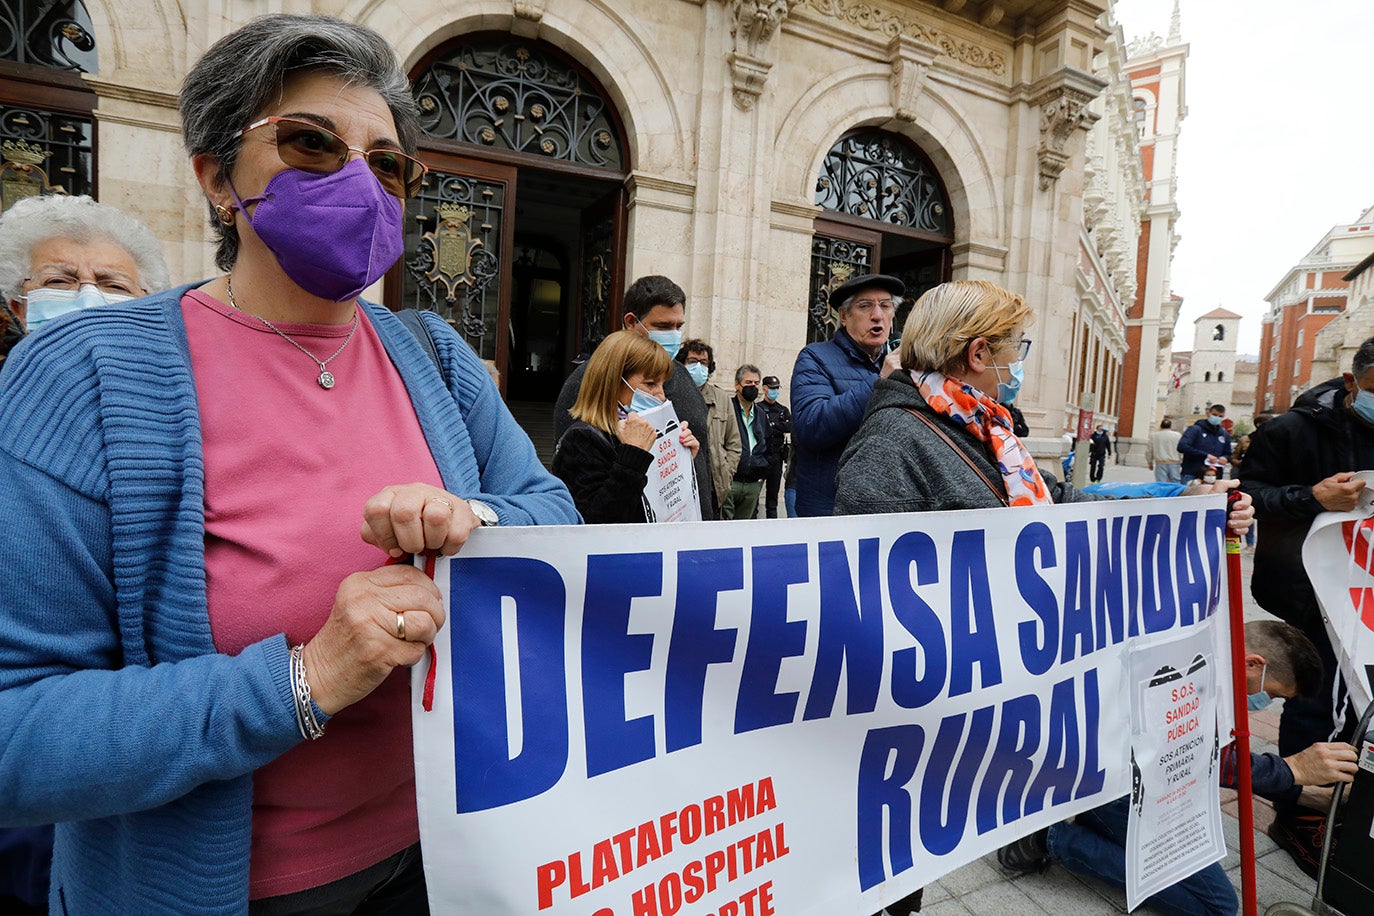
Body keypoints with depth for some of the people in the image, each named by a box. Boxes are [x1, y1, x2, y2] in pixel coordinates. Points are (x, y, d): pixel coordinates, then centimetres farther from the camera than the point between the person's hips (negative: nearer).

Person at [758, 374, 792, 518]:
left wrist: (773, 425, -8)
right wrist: (781, 428, -10)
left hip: (777, 456, 5)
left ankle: (772, 518, 20)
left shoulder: (783, 410, 15)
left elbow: (791, 426, -2)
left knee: (773, 490, 12)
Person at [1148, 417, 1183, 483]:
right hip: (1175, 463, 0)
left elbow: (1150, 451, 6)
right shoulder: (1178, 435, 0)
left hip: (1160, 464, 0)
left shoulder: (1153, 435, 2)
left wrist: (1150, 463, 20)